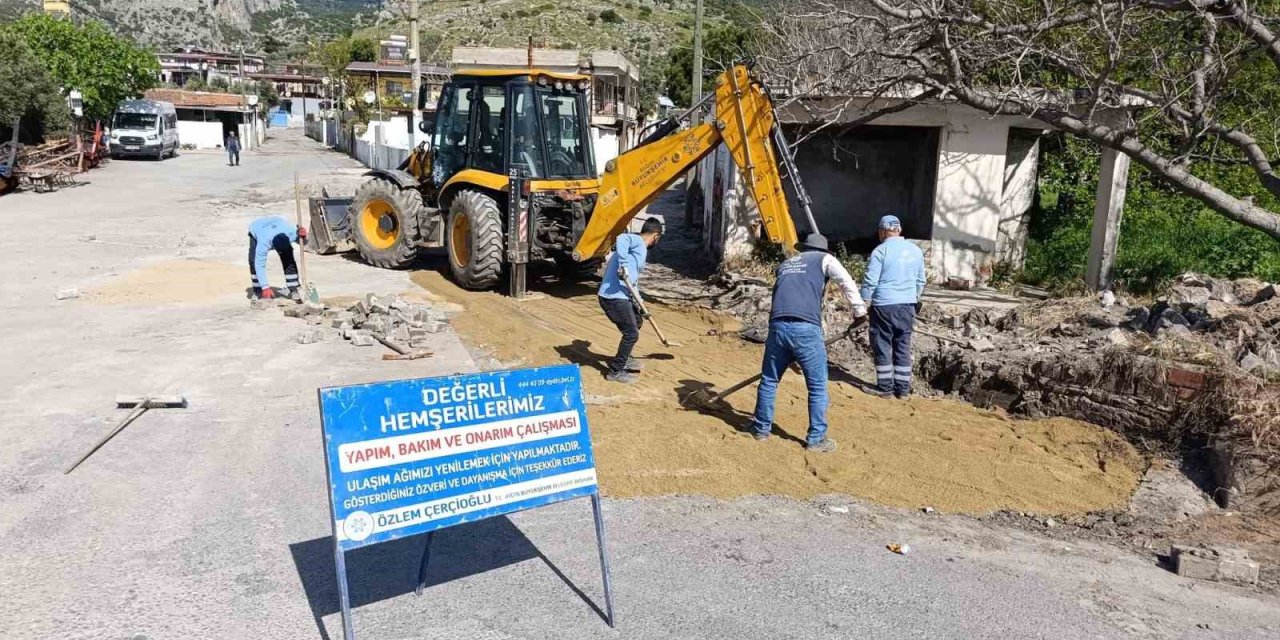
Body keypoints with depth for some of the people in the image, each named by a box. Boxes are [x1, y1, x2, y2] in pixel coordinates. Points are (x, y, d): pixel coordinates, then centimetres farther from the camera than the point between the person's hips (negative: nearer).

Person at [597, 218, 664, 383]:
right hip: (614, 297, -10)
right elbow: (621, 239, -32)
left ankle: (624, 359, 40)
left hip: (620, 296, 10)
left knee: (636, 322, 27)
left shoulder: (639, 247, 20)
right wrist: (624, 265, -37)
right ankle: (615, 371, 7)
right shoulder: (637, 241, -9)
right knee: (632, 333, -4)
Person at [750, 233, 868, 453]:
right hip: (806, 329, -4)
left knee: (769, 380, 19)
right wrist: (859, 311, 6)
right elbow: (848, 284, -1)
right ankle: (816, 439, 12)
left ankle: (761, 428, 30)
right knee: (817, 387, 7)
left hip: (777, 326, 5)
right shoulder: (824, 259, 16)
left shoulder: (784, 265, 30)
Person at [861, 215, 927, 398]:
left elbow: (870, 281, -10)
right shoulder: (915, 250, 8)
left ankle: (885, 387, 8)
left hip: (884, 305, -5)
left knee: (882, 346, 5)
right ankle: (903, 388, 13)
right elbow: (920, 281, 17)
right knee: (903, 347, 11)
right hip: (908, 305, 5)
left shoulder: (881, 250, -8)